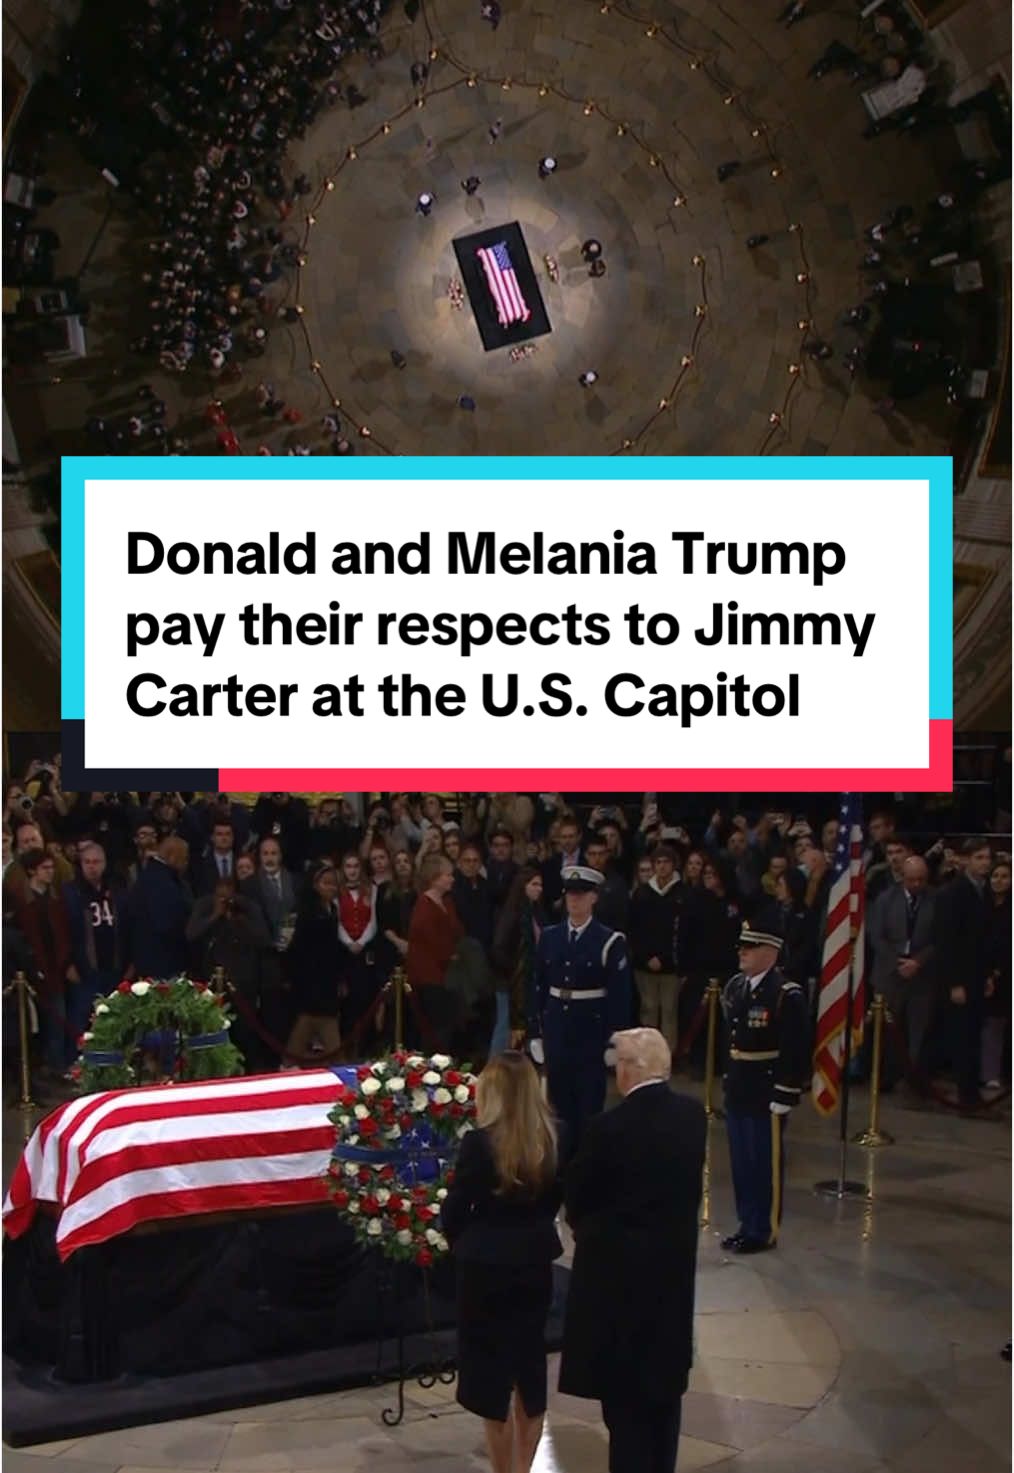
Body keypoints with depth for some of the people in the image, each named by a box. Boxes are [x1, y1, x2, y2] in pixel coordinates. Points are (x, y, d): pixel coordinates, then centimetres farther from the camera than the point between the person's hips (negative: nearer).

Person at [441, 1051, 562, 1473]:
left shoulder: (480, 1142, -19)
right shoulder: (553, 1138, -5)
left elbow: (453, 1212, -10)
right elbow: (554, 1200, 7)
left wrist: (461, 1244, 9)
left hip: (487, 1267, -5)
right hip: (535, 1263, 5)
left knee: (491, 1370, 8)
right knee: (529, 1364, 18)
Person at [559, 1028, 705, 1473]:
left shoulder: (609, 1128, -21)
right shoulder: (693, 1115, -5)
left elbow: (576, 1195, -9)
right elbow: (688, 1184, 3)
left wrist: (584, 1228, 11)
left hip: (618, 1267, -6)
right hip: (675, 1264, 6)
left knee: (623, 1386, 5)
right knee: (664, 1378, 19)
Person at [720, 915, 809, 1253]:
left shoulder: (787, 996, -16)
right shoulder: (735, 987, 7)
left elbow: (796, 1053, -17)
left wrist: (784, 1097, -17)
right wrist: (727, 1081, 15)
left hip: (767, 1094, -7)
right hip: (737, 1091, 8)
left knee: (766, 1163, 3)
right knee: (741, 1162, 15)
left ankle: (764, 1230, 14)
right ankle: (747, 1224, 27)